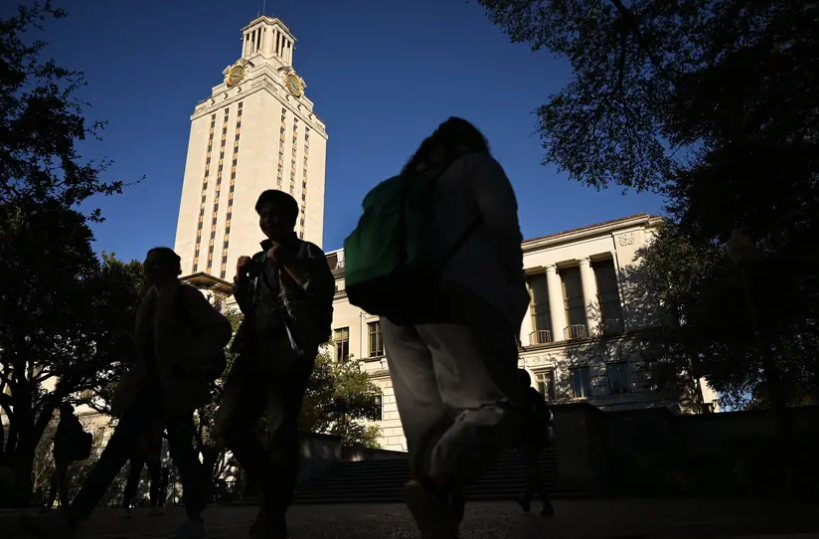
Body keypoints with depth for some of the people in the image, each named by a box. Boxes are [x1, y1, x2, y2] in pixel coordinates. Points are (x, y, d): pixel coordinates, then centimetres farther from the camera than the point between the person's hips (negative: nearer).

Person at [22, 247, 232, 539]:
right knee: (117, 447, 1)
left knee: (181, 450, -1)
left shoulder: (185, 296, -3)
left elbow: (221, 328, -13)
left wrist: (192, 364, -17)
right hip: (149, 385, 7)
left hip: (175, 386, -7)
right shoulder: (150, 300, 18)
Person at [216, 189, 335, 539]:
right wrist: (240, 278, 11)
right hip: (256, 347, 6)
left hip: (292, 346, -6)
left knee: (281, 428, -13)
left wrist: (288, 262, -9)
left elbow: (324, 292, -6)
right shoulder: (259, 260, 26)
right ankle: (271, 485, 12)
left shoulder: (306, 252, 10)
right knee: (229, 421, -6)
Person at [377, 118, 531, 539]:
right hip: (458, 297, -6)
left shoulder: (407, 184, 29)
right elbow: (502, 224, -2)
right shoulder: (475, 165, 14)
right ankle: (437, 482, -34)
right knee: (495, 403, -10)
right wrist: (515, 288, 6)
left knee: (429, 417, 2)